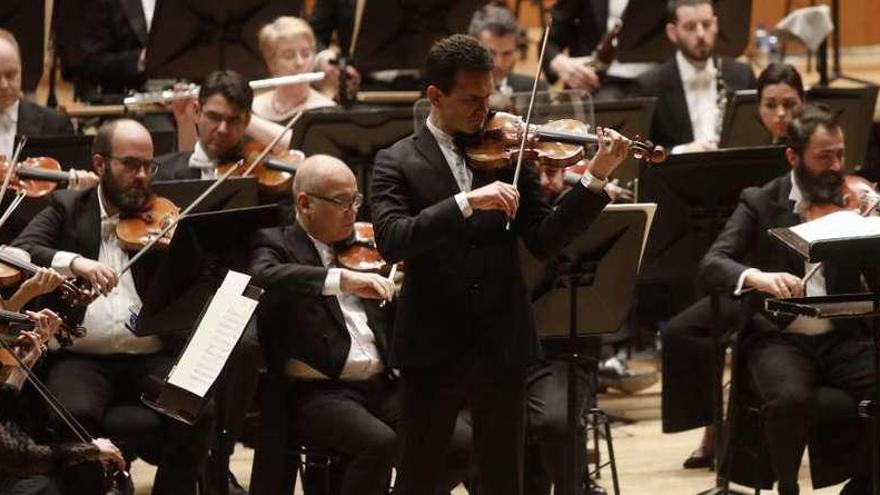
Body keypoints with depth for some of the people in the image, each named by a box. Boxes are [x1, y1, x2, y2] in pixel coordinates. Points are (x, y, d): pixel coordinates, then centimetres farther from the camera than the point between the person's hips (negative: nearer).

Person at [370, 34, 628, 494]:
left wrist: (595, 179, -13)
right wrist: (467, 202, -28)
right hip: (431, 347, -3)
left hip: (501, 345, 3)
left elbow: (545, 240, 0)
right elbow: (391, 240, -18)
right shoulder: (398, 162, -1)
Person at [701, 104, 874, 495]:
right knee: (791, 398, -35)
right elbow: (711, 265, -11)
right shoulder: (760, 203, 2)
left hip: (844, 337, 2)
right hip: (778, 338, -2)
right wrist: (755, 276, -32)